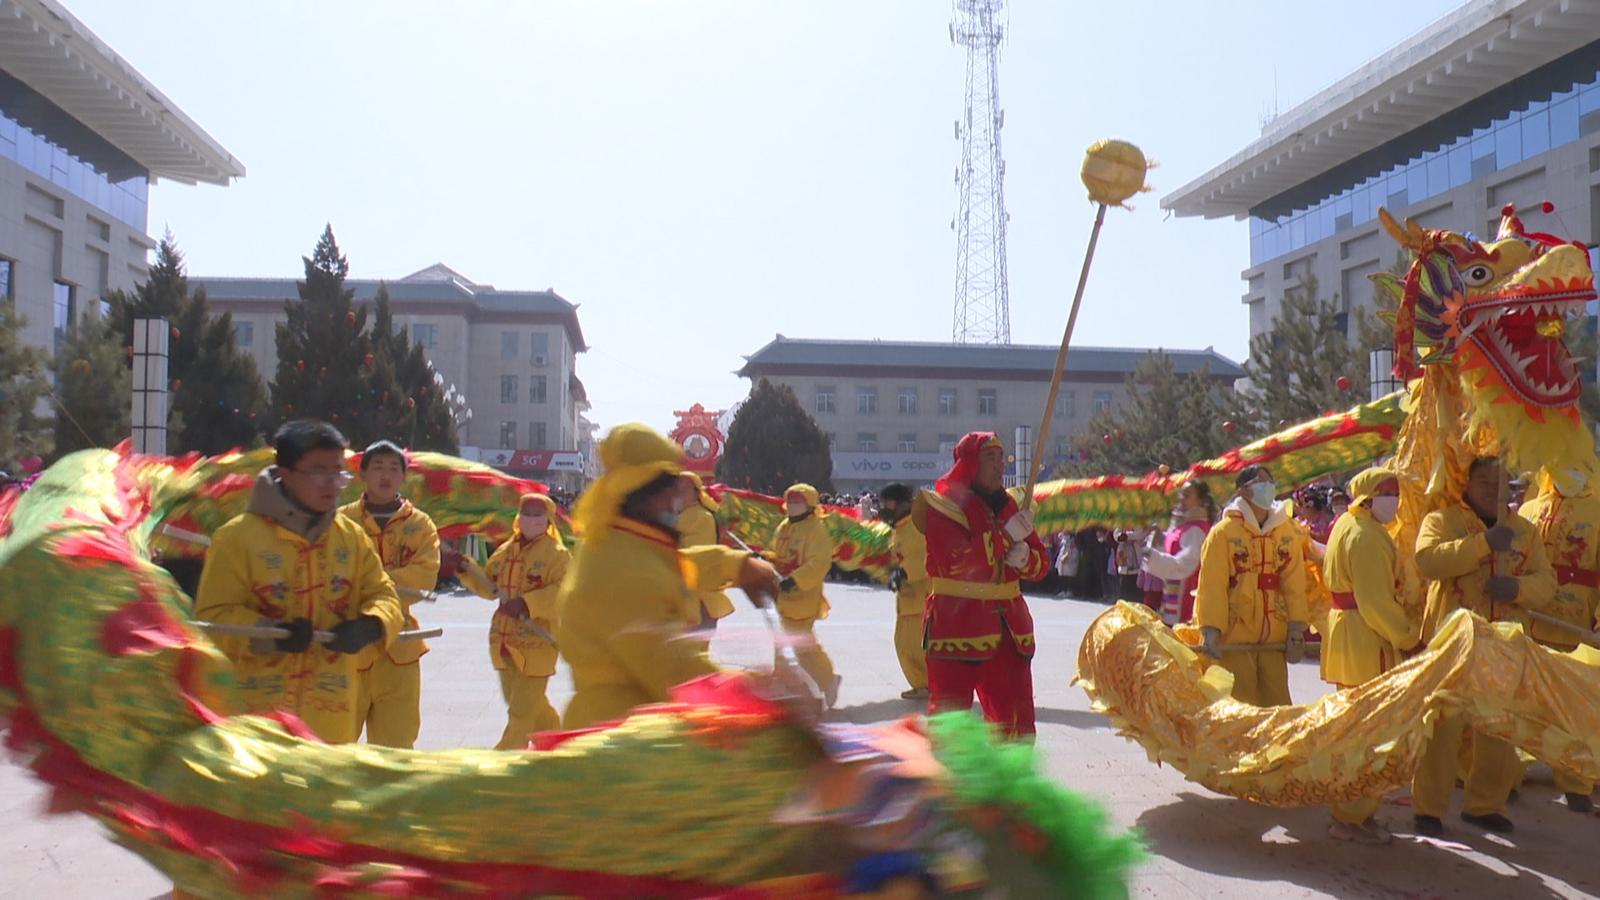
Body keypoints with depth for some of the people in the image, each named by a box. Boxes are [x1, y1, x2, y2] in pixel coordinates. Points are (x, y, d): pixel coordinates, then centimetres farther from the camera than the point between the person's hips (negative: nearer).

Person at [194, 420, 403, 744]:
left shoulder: (352, 537, 7)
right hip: (255, 710, -4)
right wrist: (269, 633, -24)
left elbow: (382, 594, 10)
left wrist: (369, 626, -13)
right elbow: (212, 614, -8)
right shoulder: (237, 536, -7)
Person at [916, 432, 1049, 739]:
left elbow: (1041, 562, 13)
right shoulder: (944, 506, -8)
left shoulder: (1009, 507, 14)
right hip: (958, 625, -6)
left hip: (1007, 626, 7)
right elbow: (956, 564, -22)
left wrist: (1025, 557, -10)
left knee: (1016, 718, 11)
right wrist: (1005, 537, -20)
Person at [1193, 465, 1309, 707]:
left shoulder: (1286, 531, 9)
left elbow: (1295, 583, 7)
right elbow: (1211, 585, -9)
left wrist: (1296, 628, -1)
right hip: (1234, 637, -4)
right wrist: (1211, 630, -17)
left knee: (1278, 703, 9)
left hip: (1274, 639, 4)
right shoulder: (1223, 532, -5)